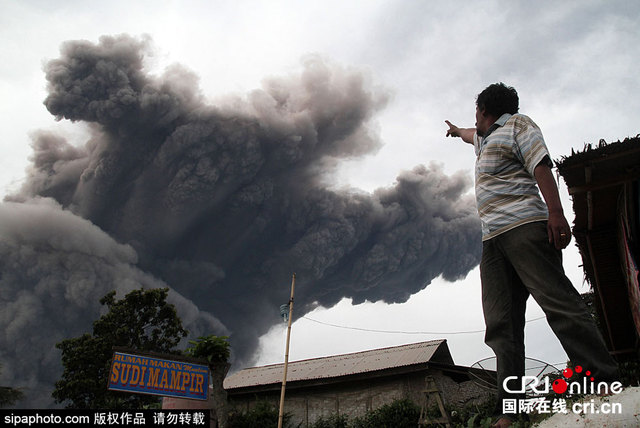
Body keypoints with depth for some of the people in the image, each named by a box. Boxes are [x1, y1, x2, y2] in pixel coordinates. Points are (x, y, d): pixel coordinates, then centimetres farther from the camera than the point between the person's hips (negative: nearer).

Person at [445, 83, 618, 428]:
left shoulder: (517, 124, 9)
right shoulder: (485, 138, 33)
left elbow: (541, 167, -6)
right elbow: (471, 135, 59)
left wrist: (556, 213, -19)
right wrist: (456, 130, 81)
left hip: (523, 226, -7)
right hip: (492, 239, 7)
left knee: (559, 303, -18)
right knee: (501, 325, -6)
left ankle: (606, 383, -19)